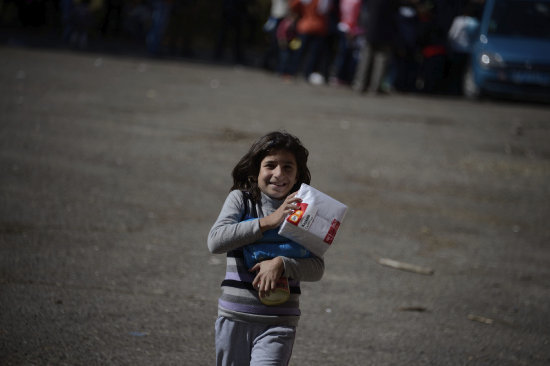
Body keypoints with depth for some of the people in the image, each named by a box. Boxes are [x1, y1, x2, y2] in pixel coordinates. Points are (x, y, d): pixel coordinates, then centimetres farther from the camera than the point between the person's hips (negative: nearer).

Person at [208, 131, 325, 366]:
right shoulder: (240, 199, 1)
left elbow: (317, 268, -4)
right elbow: (215, 241, -15)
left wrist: (280, 264, -23)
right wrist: (268, 221, -18)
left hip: (279, 322, -1)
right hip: (234, 317, 1)